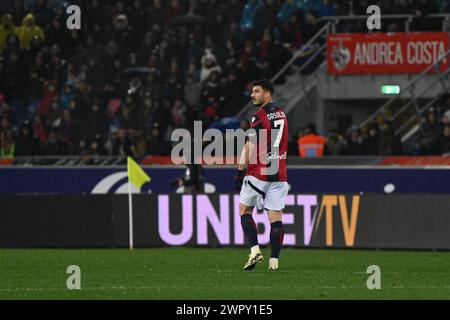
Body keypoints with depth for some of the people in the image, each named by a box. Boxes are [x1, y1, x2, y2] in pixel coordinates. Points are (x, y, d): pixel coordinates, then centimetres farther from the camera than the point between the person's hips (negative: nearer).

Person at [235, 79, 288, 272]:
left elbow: (250, 147, -12)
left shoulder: (259, 117, -11)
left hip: (258, 172, -6)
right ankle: (274, 261, -3)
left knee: (244, 210, 8)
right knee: (275, 216, 2)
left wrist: (240, 171, -8)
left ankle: (254, 250, -8)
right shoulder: (282, 115, 13)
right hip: (279, 174, 6)